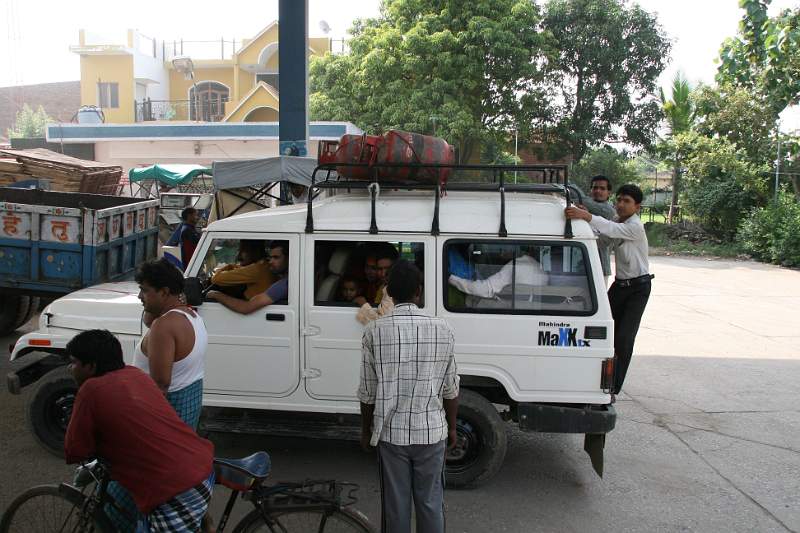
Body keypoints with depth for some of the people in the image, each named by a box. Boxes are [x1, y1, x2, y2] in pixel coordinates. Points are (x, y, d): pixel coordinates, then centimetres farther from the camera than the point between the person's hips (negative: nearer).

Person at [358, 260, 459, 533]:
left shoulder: (375, 330, -9)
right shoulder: (442, 329, -6)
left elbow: (368, 391, -4)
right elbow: (450, 388, 0)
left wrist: (366, 430, 10)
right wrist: (452, 427, 14)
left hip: (391, 432, -1)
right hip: (431, 431, 1)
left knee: (395, 504, 12)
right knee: (431, 503, 14)